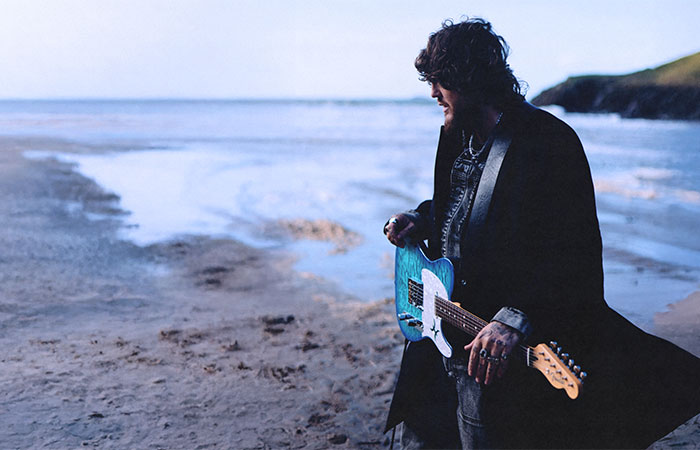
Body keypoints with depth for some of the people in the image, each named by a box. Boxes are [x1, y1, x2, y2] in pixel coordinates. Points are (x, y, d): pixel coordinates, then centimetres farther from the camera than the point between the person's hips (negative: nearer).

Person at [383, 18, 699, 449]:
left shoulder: (549, 141, -18)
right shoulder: (457, 134, 9)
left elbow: (578, 257, -24)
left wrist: (515, 318, -34)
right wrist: (421, 220, 6)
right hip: (437, 331, 8)